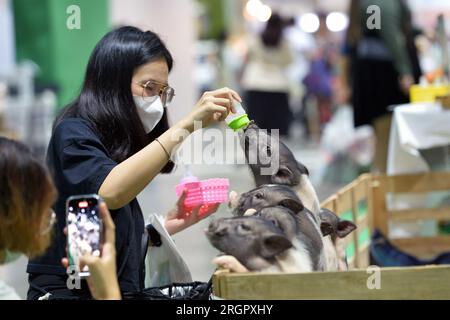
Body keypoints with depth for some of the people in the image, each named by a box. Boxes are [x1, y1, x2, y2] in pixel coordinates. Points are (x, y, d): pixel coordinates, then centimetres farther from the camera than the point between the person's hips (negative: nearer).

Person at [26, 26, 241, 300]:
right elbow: (109, 192, -29)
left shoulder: (118, 145, 17)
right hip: (66, 291, -8)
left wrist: (167, 226, 6)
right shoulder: (73, 133, -7)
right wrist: (187, 126, -30)